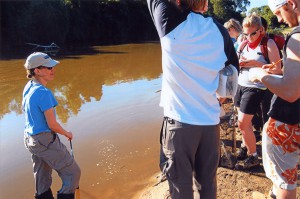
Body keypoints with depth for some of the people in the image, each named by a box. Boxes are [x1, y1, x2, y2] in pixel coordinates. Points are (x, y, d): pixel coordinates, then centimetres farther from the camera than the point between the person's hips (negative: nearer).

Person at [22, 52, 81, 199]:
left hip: (30, 140, 9)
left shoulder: (28, 87, 2)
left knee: (42, 179, 21)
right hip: (45, 141, -9)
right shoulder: (44, 93, -25)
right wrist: (67, 134, -5)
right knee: (73, 173, 4)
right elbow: (52, 125, -20)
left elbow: (24, 108, 21)